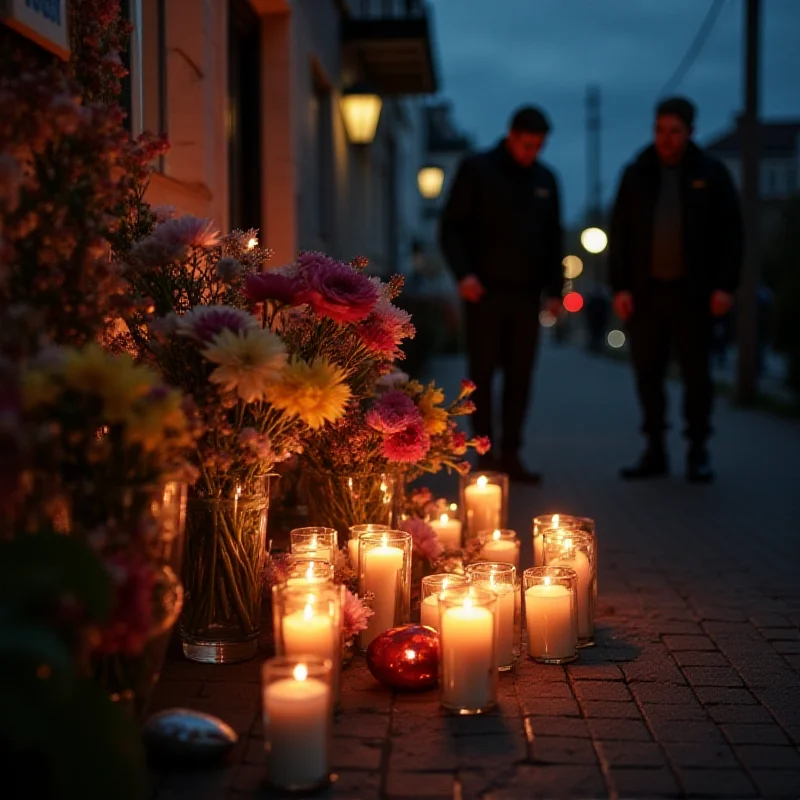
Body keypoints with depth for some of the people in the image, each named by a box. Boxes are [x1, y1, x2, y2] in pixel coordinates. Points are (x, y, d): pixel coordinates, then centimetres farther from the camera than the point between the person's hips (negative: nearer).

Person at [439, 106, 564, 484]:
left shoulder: (545, 179, 12)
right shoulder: (476, 169, -1)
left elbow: (553, 239, 17)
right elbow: (451, 228, -4)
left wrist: (554, 288, 8)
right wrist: (463, 273, -18)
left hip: (526, 294, 4)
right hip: (485, 292, -4)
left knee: (520, 375, 4)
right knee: (482, 373, 0)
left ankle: (511, 454, 10)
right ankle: (485, 452, 6)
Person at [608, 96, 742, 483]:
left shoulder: (710, 174, 1)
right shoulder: (636, 174, 6)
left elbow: (730, 232, 0)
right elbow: (619, 234, 5)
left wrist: (725, 285, -8)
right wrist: (619, 286, -3)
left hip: (692, 291, -2)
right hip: (646, 290, 2)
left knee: (696, 372, 3)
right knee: (647, 372, 5)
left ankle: (698, 451, 14)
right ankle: (655, 450, 16)